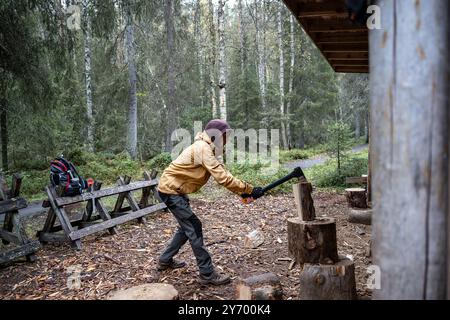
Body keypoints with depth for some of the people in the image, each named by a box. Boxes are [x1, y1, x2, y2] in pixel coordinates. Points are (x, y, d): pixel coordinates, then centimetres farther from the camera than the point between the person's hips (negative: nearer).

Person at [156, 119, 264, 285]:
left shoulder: (207, 149, 9)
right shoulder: (203, 148, -23)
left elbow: (222, 175, 5)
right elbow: (223, 177, -29)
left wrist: (242, 191, -6)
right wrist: (249, 189, -25)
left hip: (174, 189, 10)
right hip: (171, 190, -10)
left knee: (187, 226, 19)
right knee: (194, 227, -9)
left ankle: (165, 260, 33)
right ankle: (207, 274, -3)